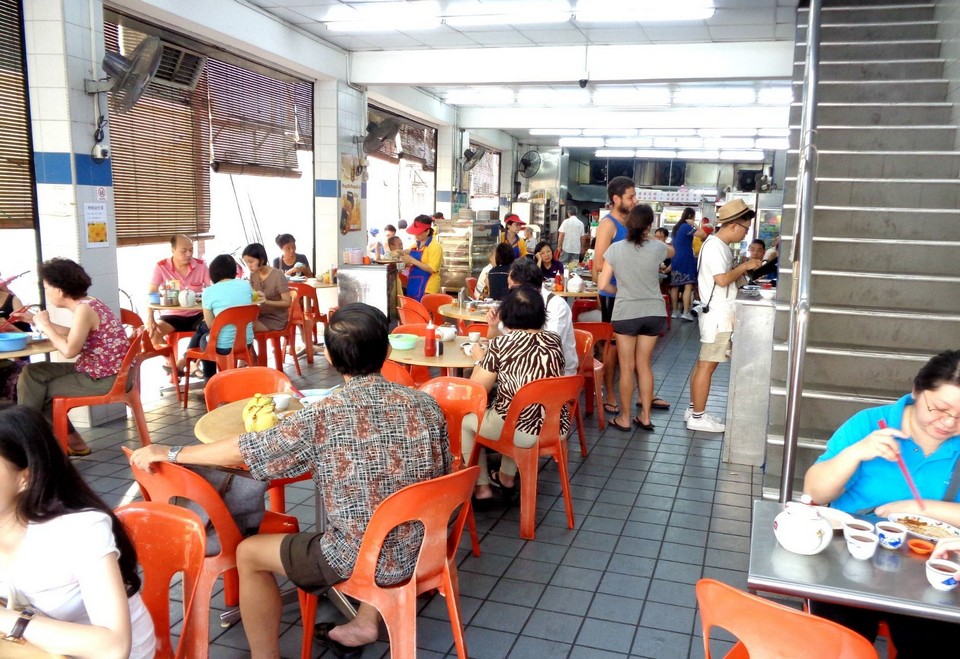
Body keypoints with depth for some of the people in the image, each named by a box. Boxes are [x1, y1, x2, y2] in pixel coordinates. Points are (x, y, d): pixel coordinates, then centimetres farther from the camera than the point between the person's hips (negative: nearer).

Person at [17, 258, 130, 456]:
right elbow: (75, 336, 20)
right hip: (99, 372, 9)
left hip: (106, 379, -9)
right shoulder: (86, 304, 7)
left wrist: (46, 326, -13)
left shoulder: (84, 309, -20)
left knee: (40, 390, 0)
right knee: (32, 373, 12)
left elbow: (69, 350, -27)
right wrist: (37, 321, 18)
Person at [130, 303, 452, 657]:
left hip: (361, 559, -5)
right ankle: (366, 623, 34)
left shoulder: (324, 415, -18)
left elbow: (240, 451, -8)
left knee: (249, 553, 14)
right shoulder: (426, 404, -7)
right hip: (423, 549, 5)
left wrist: (169, 453, 7)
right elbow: (442, 475, 5)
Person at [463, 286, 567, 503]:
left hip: (520, 431, -5)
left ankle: (481, 487, 24)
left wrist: (480, 359, 13)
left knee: (464, 420, 22)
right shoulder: (554, 340, 4)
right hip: (556, 429, 6)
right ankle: (507, 476, 44)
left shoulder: (500, 343, -11)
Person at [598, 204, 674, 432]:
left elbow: (603, 284, -6)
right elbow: (671, 251, 22)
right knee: (644, 364, 14)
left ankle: (624, 419, 15)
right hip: (653, 313, 2)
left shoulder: (615, 249, -8)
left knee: (627, 367, 7)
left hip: (626, 314, -2)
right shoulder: (657, 248, -3)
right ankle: (645, 416, 20)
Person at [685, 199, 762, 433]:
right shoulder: (715, 246, -17)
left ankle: (694, 410, 23)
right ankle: (698, 417, 2)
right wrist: (744, 266, -12)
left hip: (719, 314, 10)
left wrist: (743, 268, 7)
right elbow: (722, 280, -24)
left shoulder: (720, 245, 14)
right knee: (707, 366, -4)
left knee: (703, 364, 14)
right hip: (717, 315, -10)